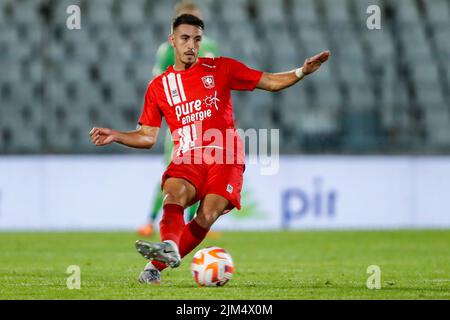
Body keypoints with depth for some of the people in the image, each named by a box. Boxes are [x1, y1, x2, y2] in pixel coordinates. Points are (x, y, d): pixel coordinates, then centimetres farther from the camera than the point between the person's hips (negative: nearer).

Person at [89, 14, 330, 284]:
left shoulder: (220, 68, 10)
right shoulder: (159, 86, 15)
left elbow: (272, 83, 10)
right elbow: (148, 137, 16)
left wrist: (302, 72, -6)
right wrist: (116, 136, -1)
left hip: (225, 158, -1)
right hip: (187, 159, 1)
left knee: (208, 215, -24)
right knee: (173, 192, -33)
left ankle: (156, 265, -25)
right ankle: (168, 246, -58)